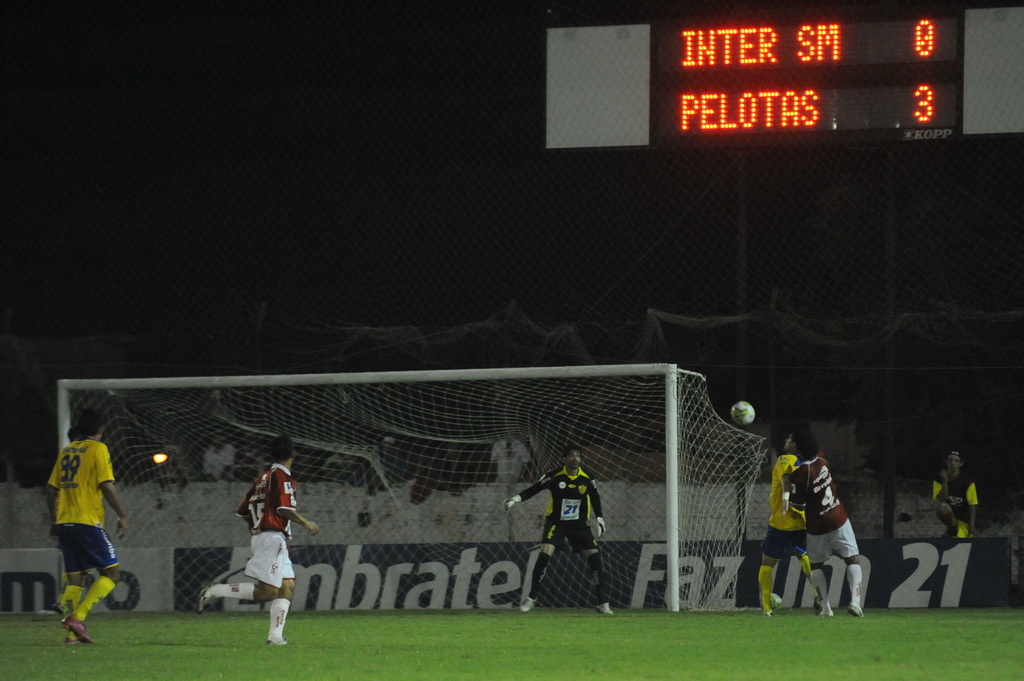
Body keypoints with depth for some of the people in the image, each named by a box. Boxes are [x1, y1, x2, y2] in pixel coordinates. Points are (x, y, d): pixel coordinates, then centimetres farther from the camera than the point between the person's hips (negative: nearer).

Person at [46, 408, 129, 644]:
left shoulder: (66, 451, 15)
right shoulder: (97, 449, -4)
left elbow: (52, 489, 16)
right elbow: (107, 486, -13)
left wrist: (54, 520, 25)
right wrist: (122, 516, -7)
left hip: (65, 523, 7)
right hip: (88, 522, -7)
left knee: (74, 579, 10)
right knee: (111, 573, -1)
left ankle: (72, 633, 3)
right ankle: (77, 617, -15)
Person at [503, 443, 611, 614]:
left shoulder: (587, 480, -5)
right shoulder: (554, 477, -13)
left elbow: (595, 498, 12)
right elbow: (533, 489, -7)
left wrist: (600, 519, 9)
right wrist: (515, 499, -18)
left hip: (579, 524, 2)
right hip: (556, 523, -2)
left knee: (595, 558, -7)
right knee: (544, 556, -20)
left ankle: (603, 602, 3)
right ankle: (531, 597, -7)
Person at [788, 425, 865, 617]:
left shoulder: (801, 473, -20)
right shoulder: (822, 461, -3)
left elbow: (798, 505, -16)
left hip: (817, 527, -3)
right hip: (839, 521, 3)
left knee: (816, 564, 16)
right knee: (853, 558, 7)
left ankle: (825, 607, 6)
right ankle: (855, 601, -12)